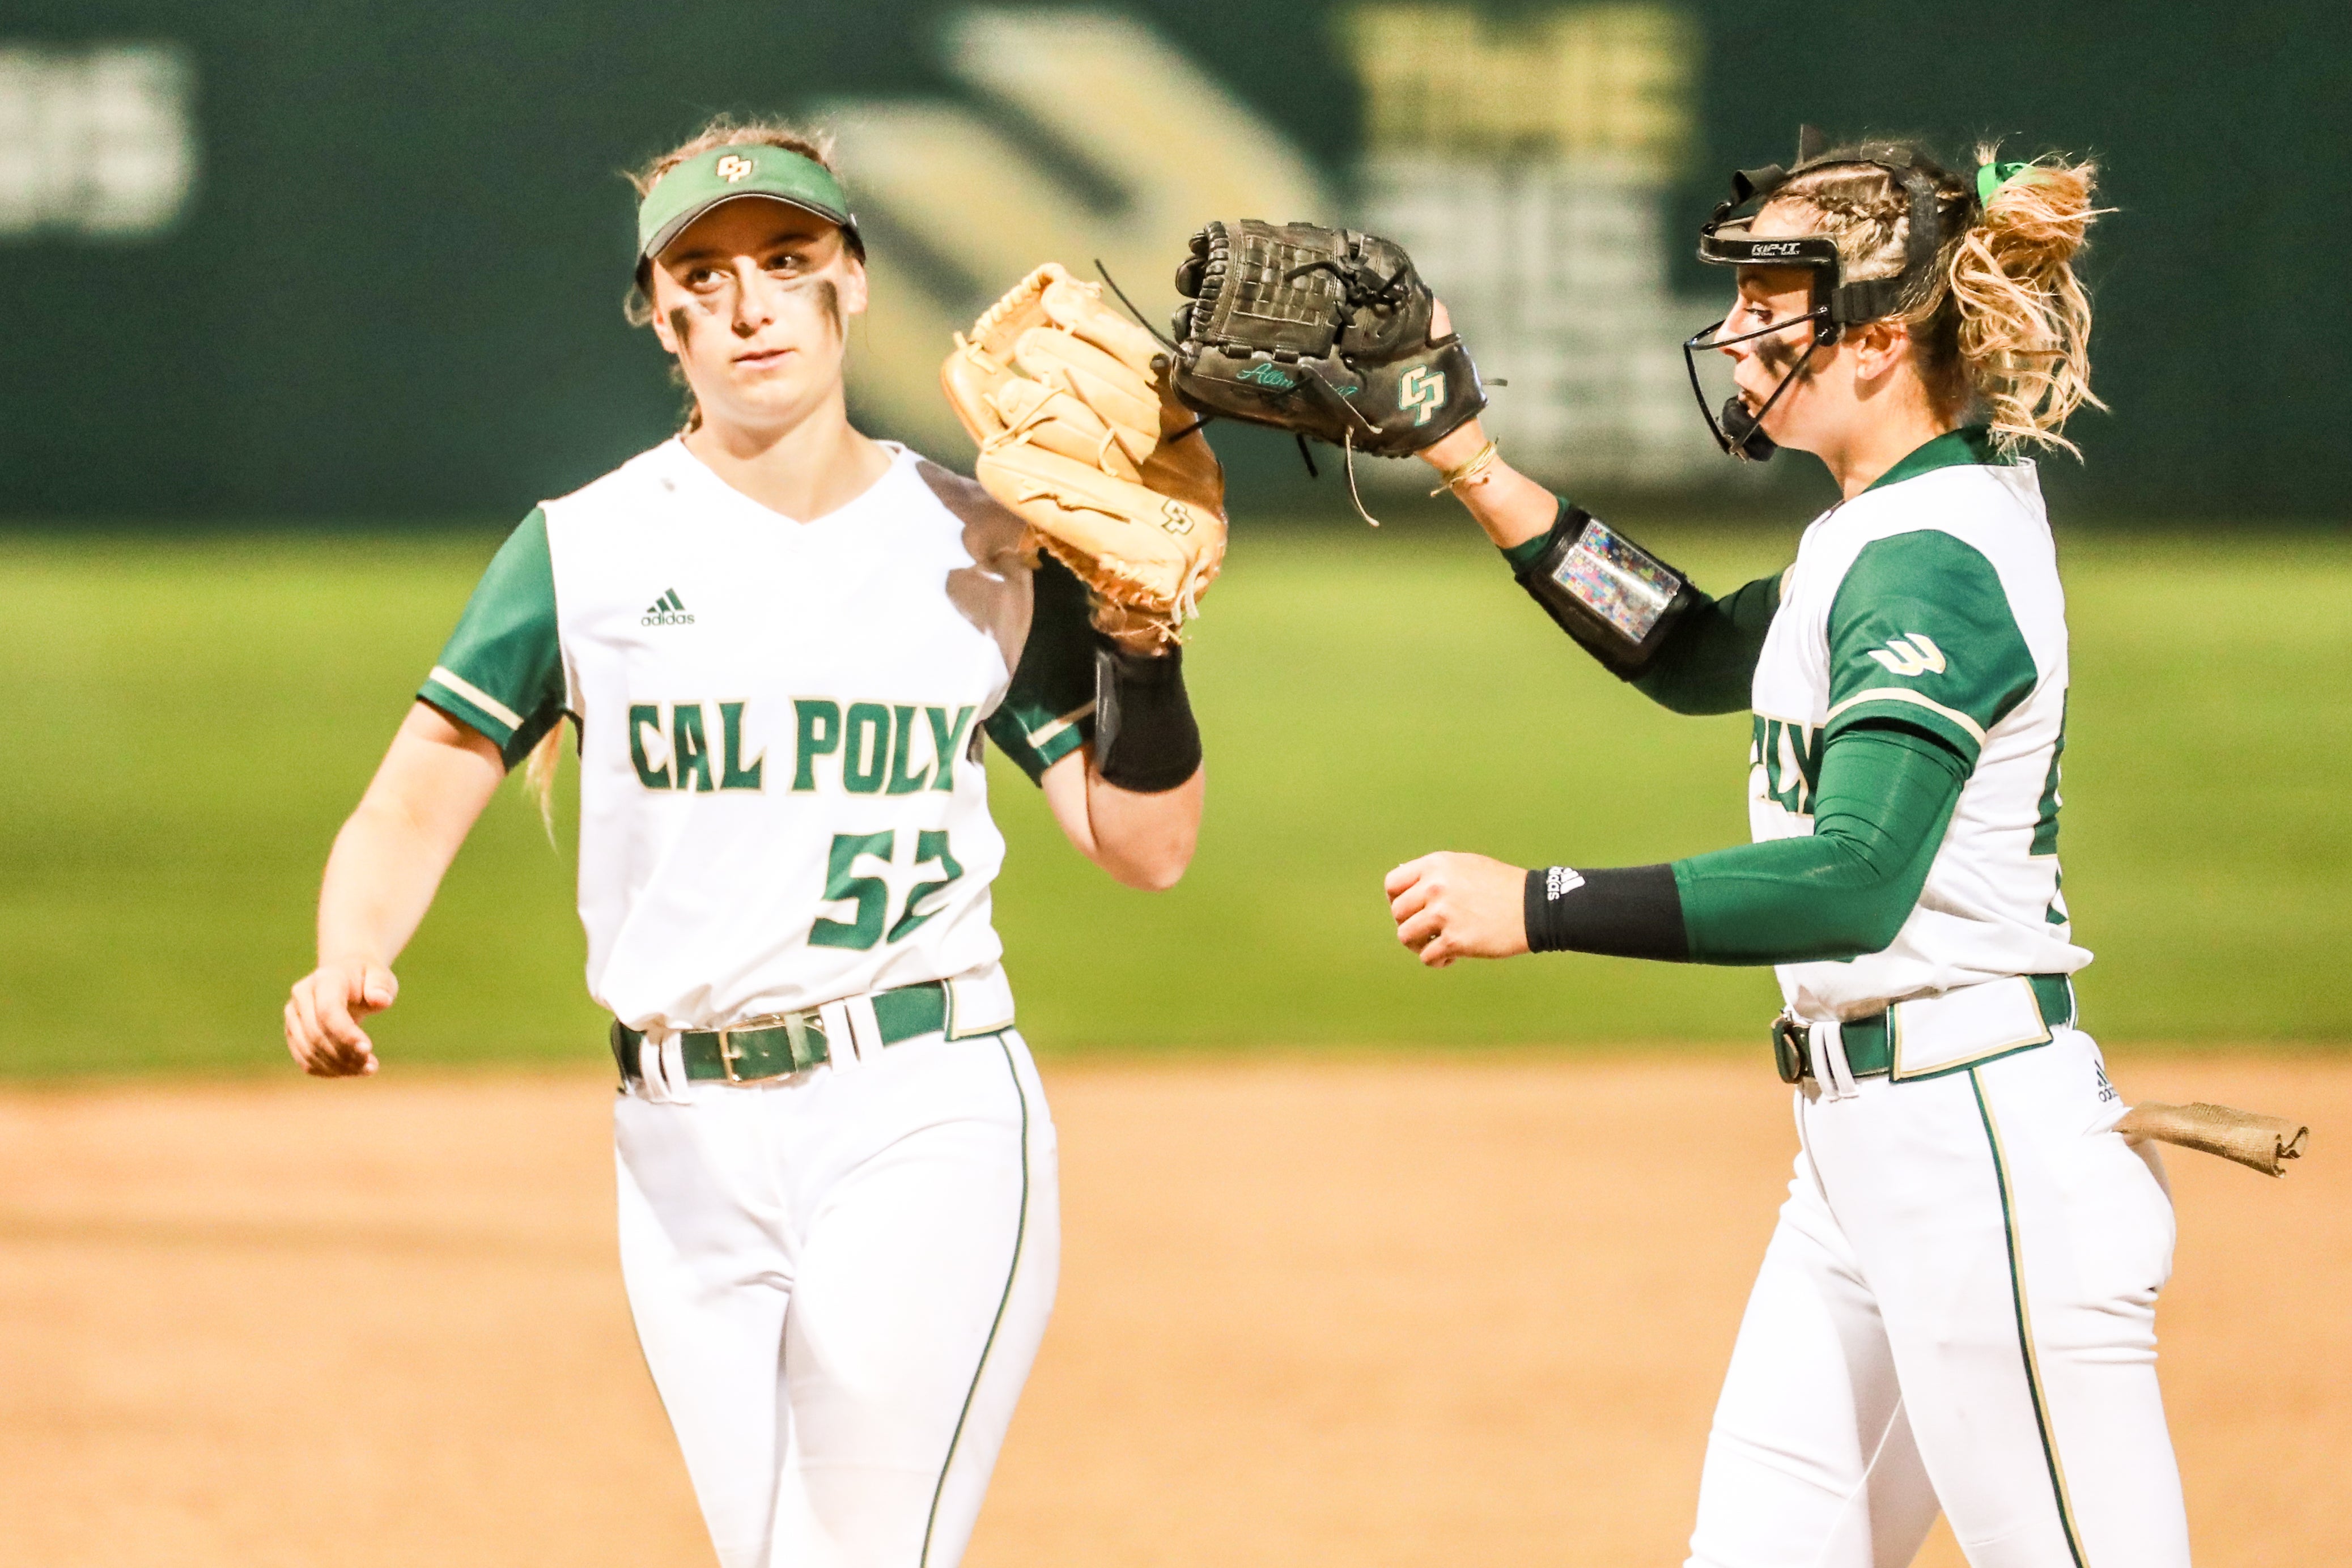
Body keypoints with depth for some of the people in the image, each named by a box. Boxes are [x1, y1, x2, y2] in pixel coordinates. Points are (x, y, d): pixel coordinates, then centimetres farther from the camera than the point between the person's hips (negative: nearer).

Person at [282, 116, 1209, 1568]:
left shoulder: (984, 552, 5)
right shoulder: (587, 550, 4)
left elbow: (1147, 847, 6)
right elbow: (414, 808, 0)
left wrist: (1143, 633, -8)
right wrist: (344, 973, -19)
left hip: (925, 1121, -2)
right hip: (685, 1147, 2)